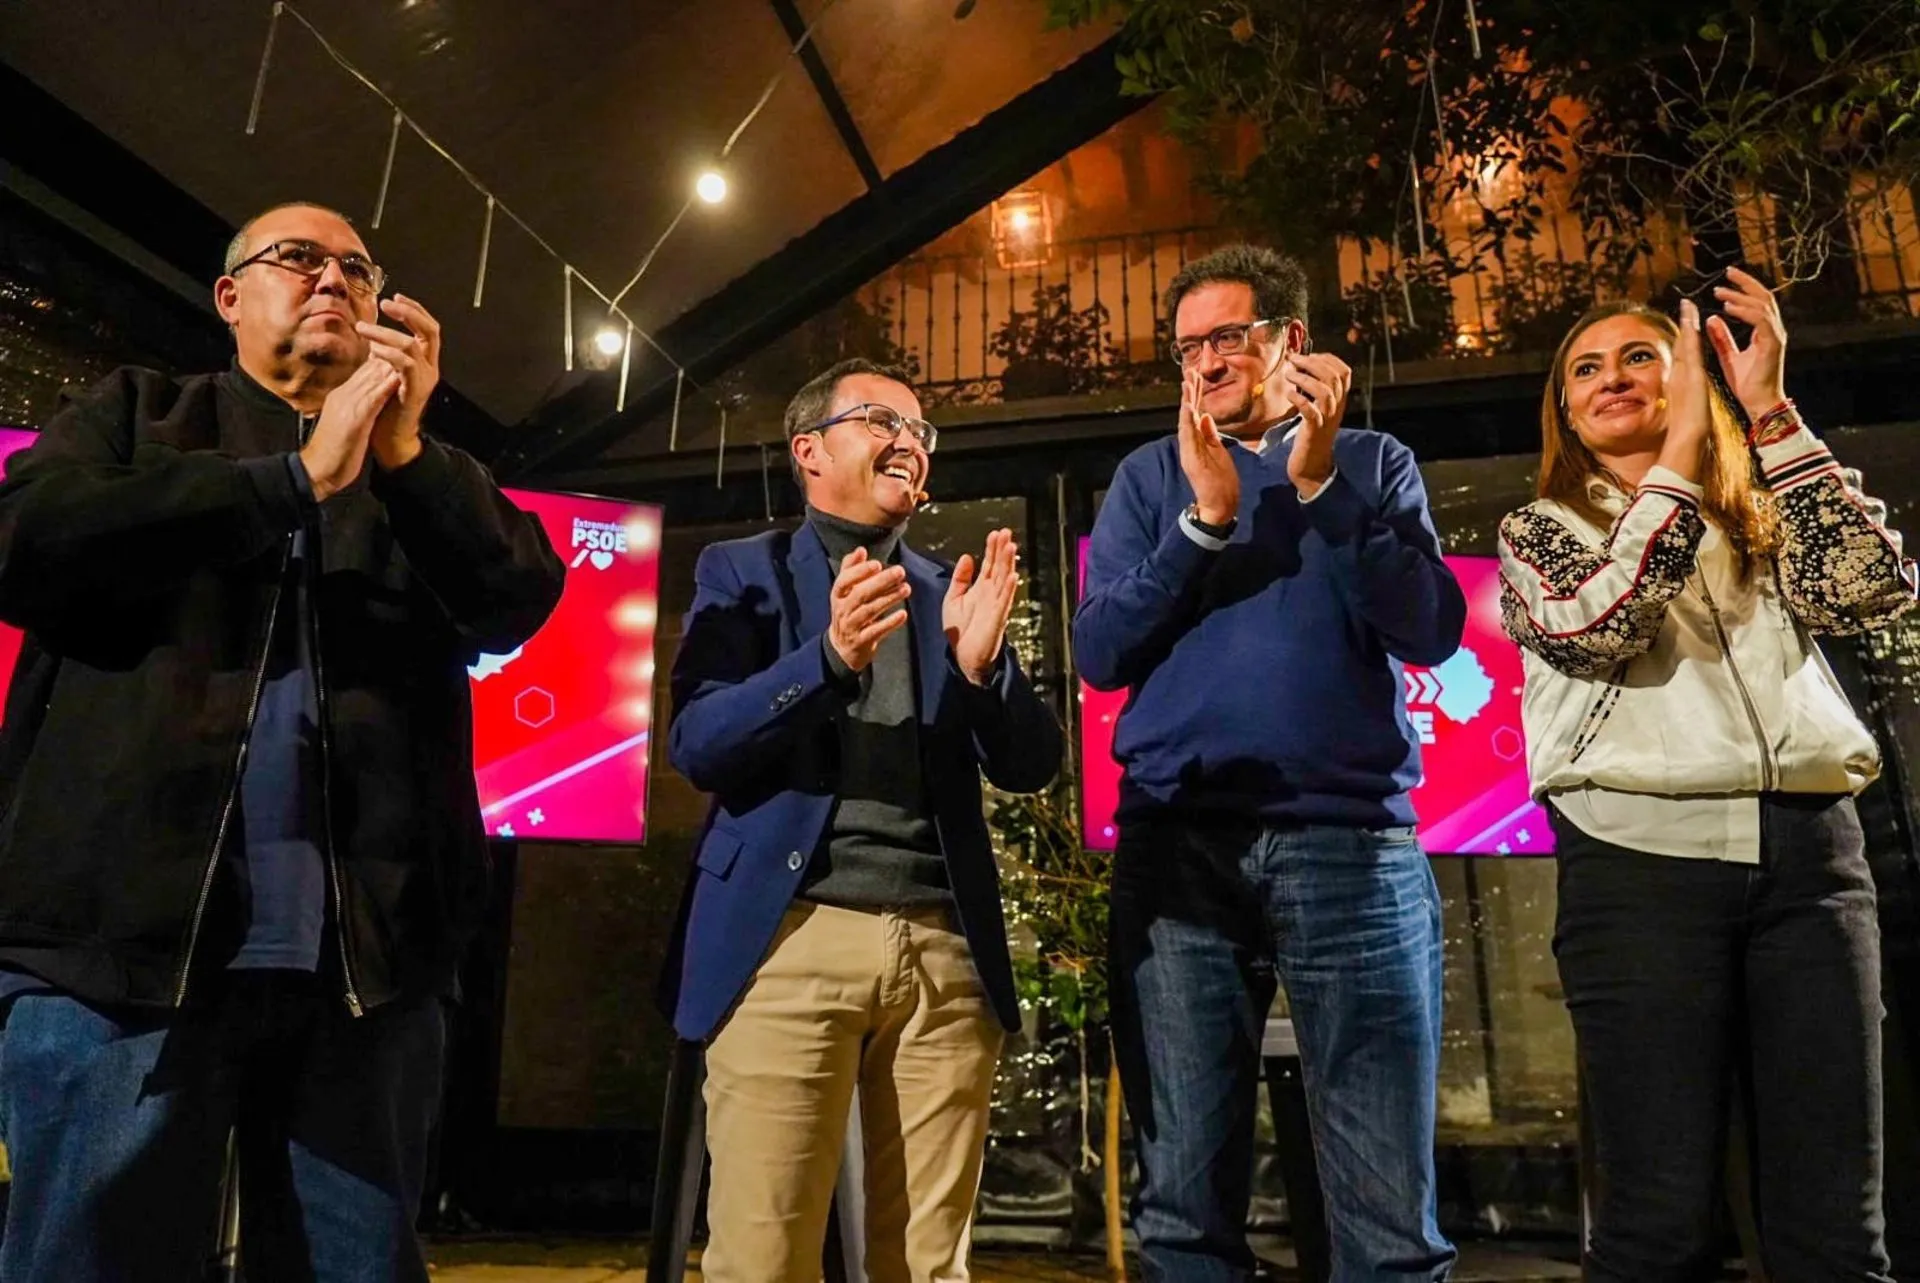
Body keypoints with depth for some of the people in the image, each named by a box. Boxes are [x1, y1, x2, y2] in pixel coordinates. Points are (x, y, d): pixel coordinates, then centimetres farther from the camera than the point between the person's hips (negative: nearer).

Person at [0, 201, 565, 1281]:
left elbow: (521, 602, 3)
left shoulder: (430, 478, 20)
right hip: (128, 938, -1)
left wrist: (404, 449, -8)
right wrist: (299, 477, -7)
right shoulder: (139, 411, 16)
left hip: (366, 956, 2)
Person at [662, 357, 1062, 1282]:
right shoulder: (743, 571, 9)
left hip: (946, 947, 3)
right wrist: (831, 656, -20)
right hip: (792, 937, -3)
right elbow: (696, 747, -5)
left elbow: (1030, 767, 9)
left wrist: (982, 662, -11)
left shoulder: (952, 591, 16)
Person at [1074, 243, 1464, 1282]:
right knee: (1185, 1199, 6)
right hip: (1177, 845, 1)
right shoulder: (1150, 476, 14)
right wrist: (1205, 519, -9)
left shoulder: (1371, 462, 13)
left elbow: (1431, 631, -2)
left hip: (1351, 838, 0)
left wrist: (1318, 485, -10)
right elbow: (1100, 653, 2)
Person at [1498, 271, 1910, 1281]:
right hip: (1642, 857, -3)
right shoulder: (1541, 530, 13)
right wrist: (1681, 447, -6)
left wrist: (1769, 414, -1)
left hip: (1810, 853, 3)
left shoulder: (1766, 515, 21)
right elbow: (1598, 626, -9)